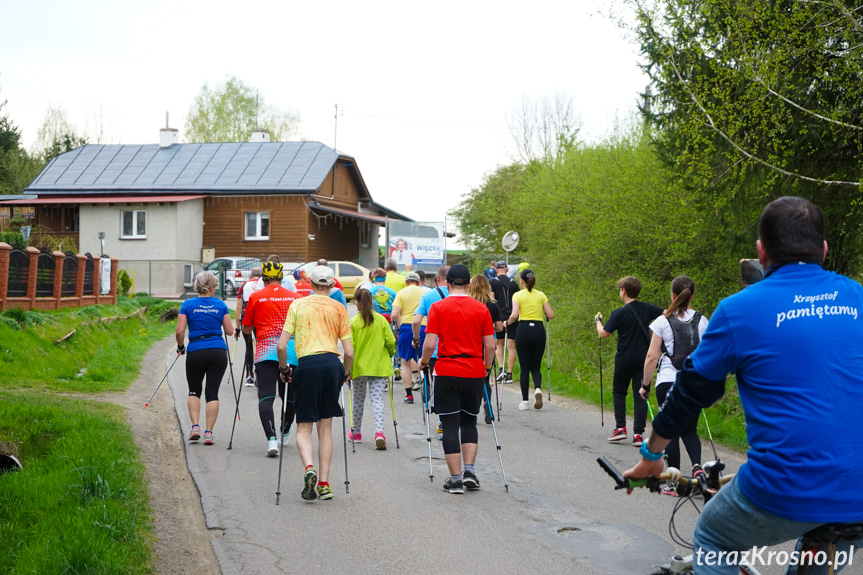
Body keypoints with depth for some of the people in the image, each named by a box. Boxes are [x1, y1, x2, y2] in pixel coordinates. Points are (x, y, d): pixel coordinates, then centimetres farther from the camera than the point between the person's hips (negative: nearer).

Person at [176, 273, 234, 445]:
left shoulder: (188, 305, 0)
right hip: (218, 352, 0)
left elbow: (180, 331, -5)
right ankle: (208, 433, 0)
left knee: (194, 391, 18)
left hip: (195, 352, 0)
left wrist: (180, 346, 13)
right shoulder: (220, 304, 2)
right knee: (212, 392, 5)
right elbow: (229, 330, 5)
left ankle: (195, 426, 3)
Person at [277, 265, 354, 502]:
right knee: (325, 427, 12)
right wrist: (344, 374, 22)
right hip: (332, 363, 1)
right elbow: (349, 352, 5)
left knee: (304, 427, 8)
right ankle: (324, 483, 10)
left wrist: (283, 369, 17)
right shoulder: (339, 309, 10)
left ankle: (309, 469, -19)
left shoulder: (297, 305, 9)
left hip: (307, 365, -1)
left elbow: (281, 346, 2)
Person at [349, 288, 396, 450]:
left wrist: (347, 368, -5)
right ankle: (379, 431, -21)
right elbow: (391, 342, -2)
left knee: (358, 400, 16)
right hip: (380, 366, 1)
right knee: (378, 399, -1)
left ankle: (356, 433, 30)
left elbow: (350, 347, -11)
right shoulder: (382, 320, -2)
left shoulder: (353, 322, -8)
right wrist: (390, 354, 19)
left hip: (359, 366, -1)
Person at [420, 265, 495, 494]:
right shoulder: (481, 309, 2)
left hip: (446, 373, -2)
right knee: (469, 421, 18)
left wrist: (424, 362, 9)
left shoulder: (438, 307, -4)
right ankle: (469, 470, 7)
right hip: (474, 373, 2)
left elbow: (429, 344, -10)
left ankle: (455, 479, 5)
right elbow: (490, 346, 1)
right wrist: (487, 368, 17)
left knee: (450, 424, 4)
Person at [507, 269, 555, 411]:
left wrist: (507, 323, 4)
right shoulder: (541, 295, 8)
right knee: (536, 366, 11)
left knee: (524, 367, 6)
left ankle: (525, 401, 7)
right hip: (539, 331, 2)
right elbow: (551, 315, 4)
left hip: (523, 330, -2)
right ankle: (538, 389, -19)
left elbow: (514, 315, -14)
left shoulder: (517, 295, -1)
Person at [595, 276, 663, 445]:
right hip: (644, 359, 3)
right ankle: (638, 434, 0)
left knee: (618, 392, 15)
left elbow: (603, 334, -7)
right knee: (640, 395, 4)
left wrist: (598, 320, 12)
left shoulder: (619, 314, -12)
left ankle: (620, 428, 7)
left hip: (625, 360, -3)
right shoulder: (647, 309, 0)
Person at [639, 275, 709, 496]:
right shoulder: (702, 321, 1)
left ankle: (674, 482, 6)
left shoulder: (663, 322, -6)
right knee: (690, 430, 16)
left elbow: (652, 357, -7)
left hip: (668, 382, -2)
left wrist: (645, 384, 3)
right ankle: (697, 466, -10)